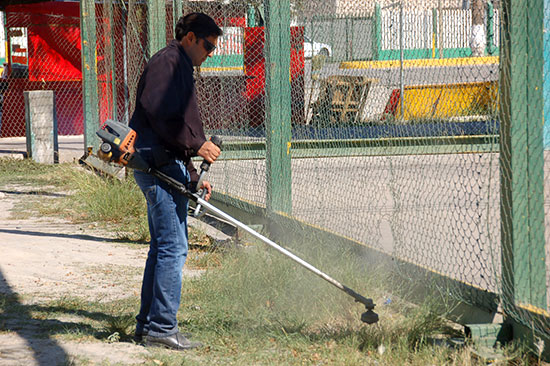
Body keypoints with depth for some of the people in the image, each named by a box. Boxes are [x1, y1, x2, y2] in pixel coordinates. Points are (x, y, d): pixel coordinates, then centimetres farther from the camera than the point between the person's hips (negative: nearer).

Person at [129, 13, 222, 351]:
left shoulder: (180, 68, 25)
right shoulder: (168, 62, -8)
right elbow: (161, 114, -22)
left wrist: (193, 178, 24)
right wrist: (198, 145, -19)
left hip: (166, 167, 11)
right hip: (160, 167, -11)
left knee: (164, 247, 13)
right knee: (173, 247, -11)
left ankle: (149, 324, 19)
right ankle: (161, 328, -9)